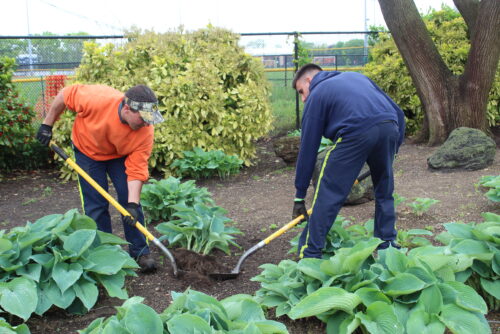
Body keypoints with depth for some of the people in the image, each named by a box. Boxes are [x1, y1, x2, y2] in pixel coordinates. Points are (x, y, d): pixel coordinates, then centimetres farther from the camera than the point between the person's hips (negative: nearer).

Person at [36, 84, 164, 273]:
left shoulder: (146, 131, -32)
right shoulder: (98, 99, -39)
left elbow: (136, 169, -28)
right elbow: (65, 95, -21)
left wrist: (132, 204, -36)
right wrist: (47, 125, -13)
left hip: (121, 156, 1)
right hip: (88, 151, -1)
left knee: (130, 199, -6)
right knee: (96, 205, -3)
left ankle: (140, 252, 7)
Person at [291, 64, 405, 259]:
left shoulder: (316, 96, 19)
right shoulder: (357, 77, 34)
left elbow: (308, 149, 16)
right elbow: (398, 113, 27)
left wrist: (299, 197, 19)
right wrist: (394, 147, 31)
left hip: (355, 133, -5)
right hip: (390, 128, 6)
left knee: (328, 196, 4)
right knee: (384, 191, 24)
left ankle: (309, 255, 8)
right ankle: (387, 247, 33)